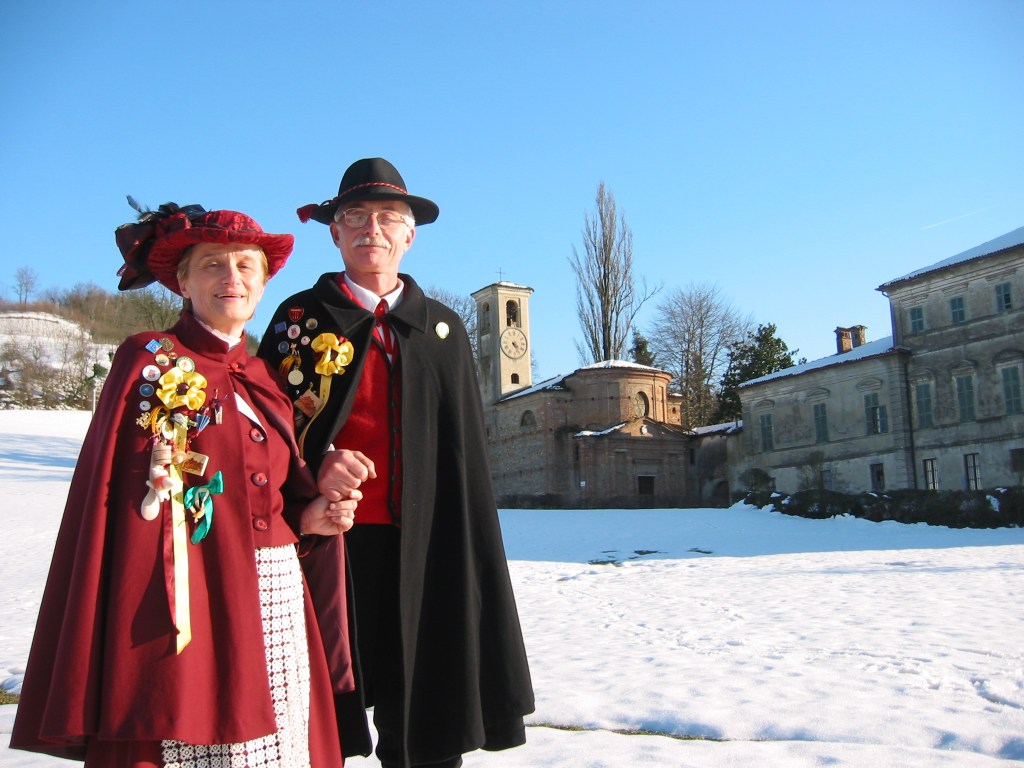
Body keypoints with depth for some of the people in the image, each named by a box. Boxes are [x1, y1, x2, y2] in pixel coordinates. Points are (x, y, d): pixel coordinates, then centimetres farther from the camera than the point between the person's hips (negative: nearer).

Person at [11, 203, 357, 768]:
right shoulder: (149, 361, -3)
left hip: (276, 612, 6)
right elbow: (110, 496, -9)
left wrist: (306, 518, -1)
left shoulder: (265, 380, 13)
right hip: (186, 610, -5)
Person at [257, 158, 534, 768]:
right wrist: (315, 465, -14)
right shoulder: (301, 318, 8)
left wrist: (472, 555, 2)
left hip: (420, 548, 1)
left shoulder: (443, 328, 13)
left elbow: (466, 452, 10)